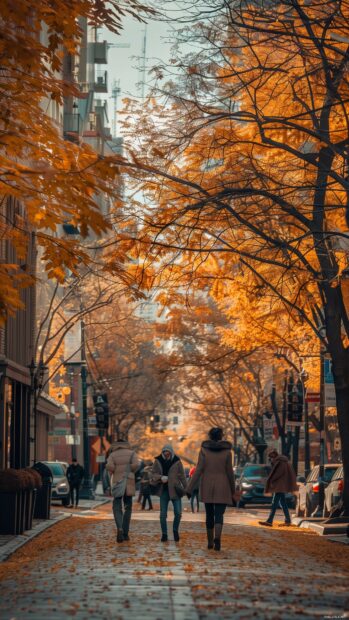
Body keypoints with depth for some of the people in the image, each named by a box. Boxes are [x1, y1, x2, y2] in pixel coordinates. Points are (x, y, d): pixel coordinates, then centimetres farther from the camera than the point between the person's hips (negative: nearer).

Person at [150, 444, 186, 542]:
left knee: (178, 513, -6)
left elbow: (182, 476, 0)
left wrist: (186, 489, -1)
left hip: (175, 490, -1)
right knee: (163, 514, 1)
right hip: (163, 490, 1)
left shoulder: (177, 461, -2)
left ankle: (175, 530, 19)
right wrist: (160, 477, -20)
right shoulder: (158, 461, 0)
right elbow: (153, 474, 0)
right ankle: (164, 534, 14)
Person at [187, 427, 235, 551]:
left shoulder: (204, 449, -4)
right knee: (219, 515, -4)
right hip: (222, 487, -1)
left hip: (207, 486, 2)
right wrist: (233, 489, 12)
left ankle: (210, 542, 22)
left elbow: (199, 470, -9)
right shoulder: (227, 451, -5)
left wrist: (190, 488, -7)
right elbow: (229, 472, -2)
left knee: (209, 514, 16)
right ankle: (217, 538, -29)